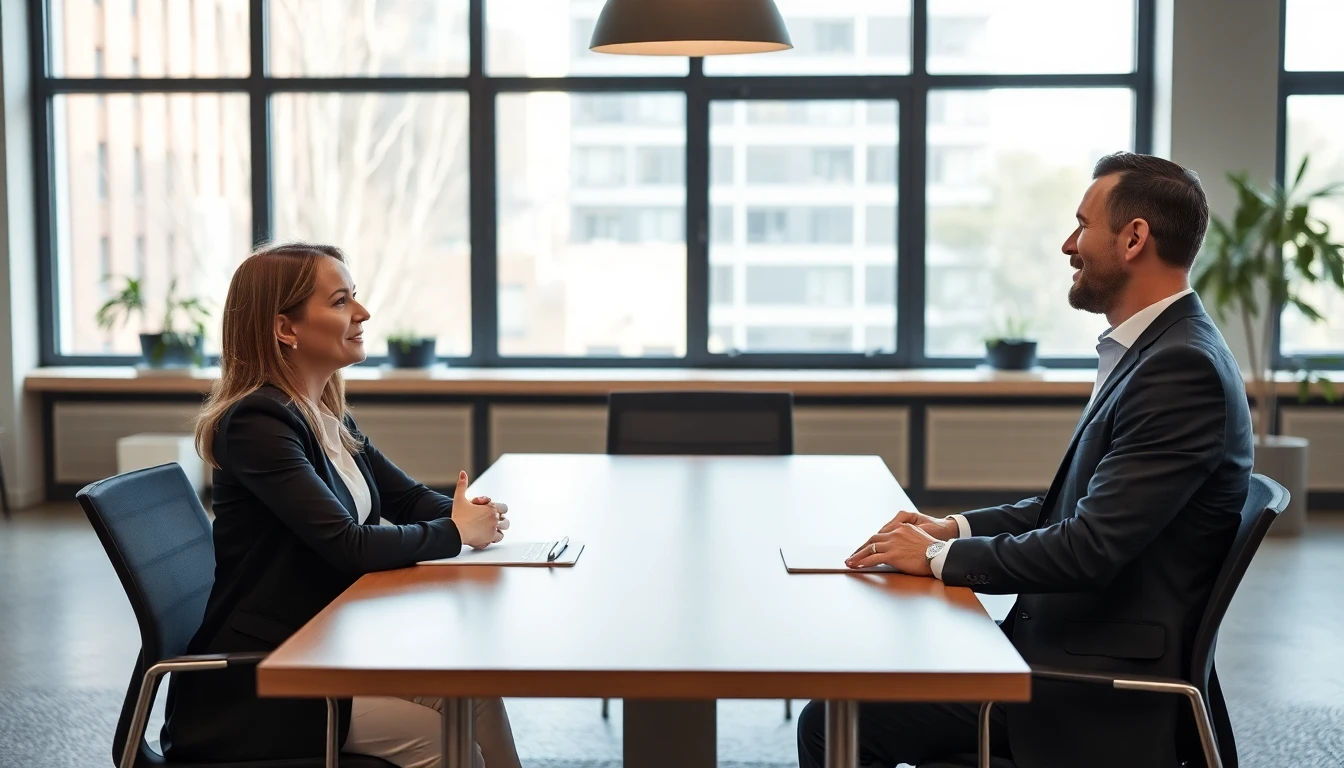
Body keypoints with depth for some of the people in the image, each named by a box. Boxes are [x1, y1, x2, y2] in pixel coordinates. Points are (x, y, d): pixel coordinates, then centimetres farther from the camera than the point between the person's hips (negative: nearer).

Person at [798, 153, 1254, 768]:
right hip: (1069, 641, 10)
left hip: (1099, 681, -10)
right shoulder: (1160, 348, 12)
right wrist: (956, 529, 5)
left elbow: (1091, 545, -25)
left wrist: (940, 556, -14)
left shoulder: (1182, 367, -20)